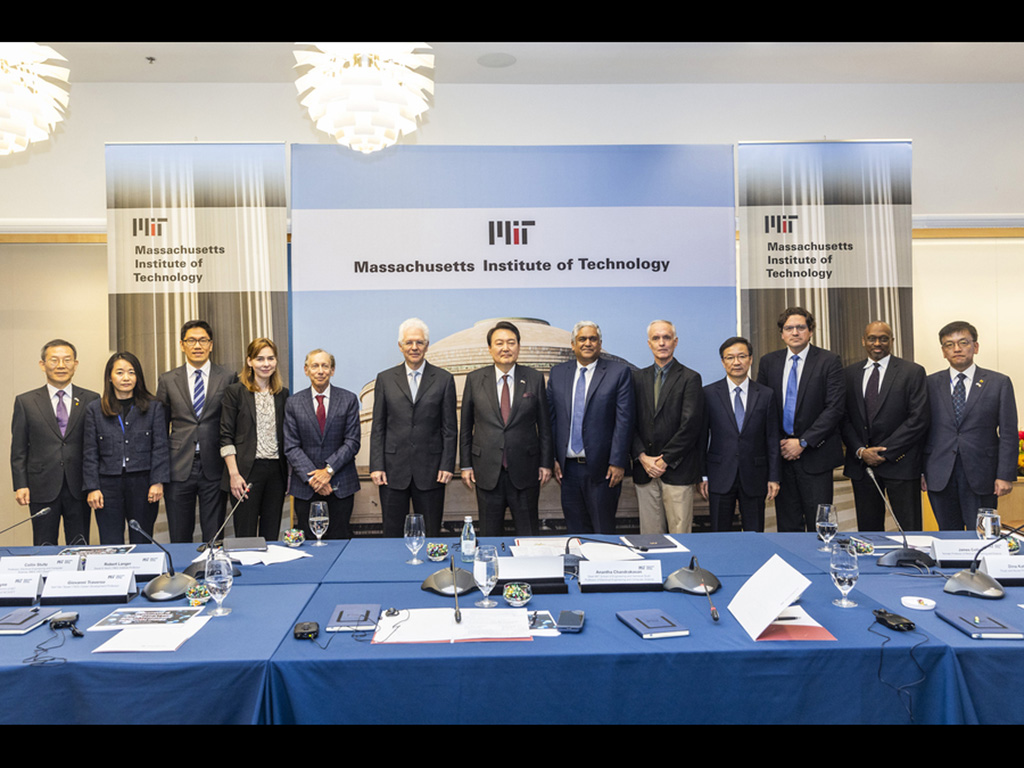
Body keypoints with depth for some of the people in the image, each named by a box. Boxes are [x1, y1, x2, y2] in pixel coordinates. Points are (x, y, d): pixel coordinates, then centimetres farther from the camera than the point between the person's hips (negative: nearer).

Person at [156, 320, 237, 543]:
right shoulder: (167, 381, 8)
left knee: (214, 539, 5)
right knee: (179, 539, 8)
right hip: (179, 468, 1)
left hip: (214, 468, -1)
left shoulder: (228, 378, 3)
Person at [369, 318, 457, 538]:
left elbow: (450, 428, 3)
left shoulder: (444, 379, 4)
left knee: (431, 536, 6)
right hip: (393, 469, 1)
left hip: (430, 470, -1)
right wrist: (376, 467, -2)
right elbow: (378, 428, 5)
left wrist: (447, 466, -4)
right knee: (392, 534, 7)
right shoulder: (385, 379, 7)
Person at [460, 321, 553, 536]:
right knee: (489, 534, 10)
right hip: (487, 471, 1)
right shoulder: (475, 379, 2)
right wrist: (465, 465, 4)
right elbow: (466, 426, 6)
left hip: (525, 470, 0)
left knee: (529, 534, 8)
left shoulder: (535, 378, 2)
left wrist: (546, 462, 2)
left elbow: (544, 425, 5)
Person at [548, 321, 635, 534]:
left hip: (602, 468, -3)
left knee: (604, 532, 5)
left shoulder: (619, 373, -2)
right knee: (575, 531, 12)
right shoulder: (558, 373, 9)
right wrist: (552, 458, 3)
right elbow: (550, 418, 9)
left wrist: (618, 462, -11)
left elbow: (624, 420, -6)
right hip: (568, 467, 3)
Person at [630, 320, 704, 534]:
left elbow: (690, 426, -8)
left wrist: (665, 460, -10)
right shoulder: (638, 377, 13)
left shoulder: (690, 378, 0)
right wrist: (642, 457, -5)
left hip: (677, 471, -3)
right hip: (645, 471, 3)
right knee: (650, 538, 6)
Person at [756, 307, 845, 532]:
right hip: (780, 453, 3)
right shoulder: (768, 362, 8)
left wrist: (803, 442, -12)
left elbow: (835, 407, -9)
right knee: (787, 525, 9)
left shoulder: (828, 361, -3)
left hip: (815, 455, -3)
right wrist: (777, 442, -2)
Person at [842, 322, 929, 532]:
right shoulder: (850, 374, 10)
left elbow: (919, 419, -8)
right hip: (861, 464, 3)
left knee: (909, 531, 1)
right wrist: (861, 451, -7)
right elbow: (844, 418, 7)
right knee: (867, 529, 9)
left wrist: (885, 452, -12)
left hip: (900, 463, -3)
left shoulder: (913, 372, 0)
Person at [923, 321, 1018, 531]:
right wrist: (920, 470, 1)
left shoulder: (999, 383, 4)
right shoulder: (930, 384, 7)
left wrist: (1005, 475, -6)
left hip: (981, 476, -1)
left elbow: (1008, 433, 1)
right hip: (939, 476, 1)